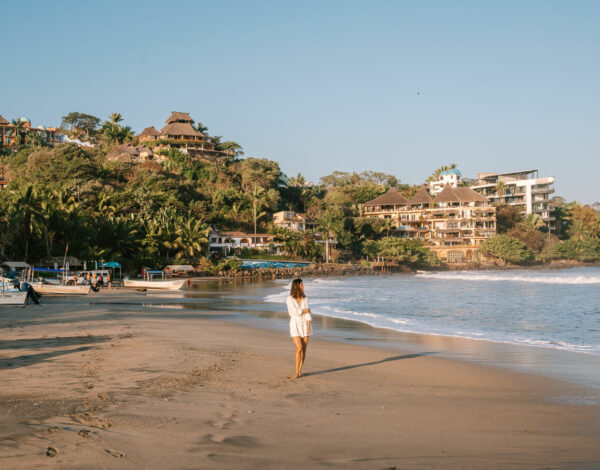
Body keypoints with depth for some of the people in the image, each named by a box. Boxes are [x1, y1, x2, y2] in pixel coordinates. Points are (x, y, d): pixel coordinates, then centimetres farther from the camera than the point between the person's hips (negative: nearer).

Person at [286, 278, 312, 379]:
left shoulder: (304, 299, 3)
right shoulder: (289, 299, -10)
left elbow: (308, 313, -2)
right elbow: (295, 312, -19)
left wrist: (308, 326, -12)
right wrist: (306, 310, -5)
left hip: (305, 325, 4)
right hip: (295, 326, -4)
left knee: (304, 349, 1)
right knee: (299, 348, -16)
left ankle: (300, 370, 13)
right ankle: (296, 372, -7)